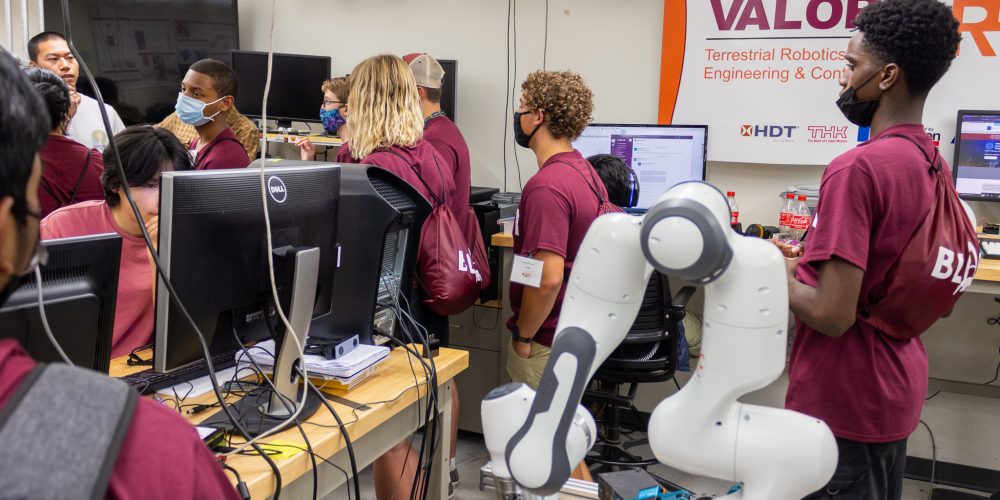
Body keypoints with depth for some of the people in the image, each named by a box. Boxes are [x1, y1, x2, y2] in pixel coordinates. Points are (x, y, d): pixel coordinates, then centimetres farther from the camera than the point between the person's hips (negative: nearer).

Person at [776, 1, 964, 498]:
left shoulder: (858, 168, -24)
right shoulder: (930, 161, 4)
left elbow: (831, 315, -26)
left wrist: (777, 272, -10)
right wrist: (809, 262, 13)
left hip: (844, 402, -9)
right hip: (893, 388, 9)